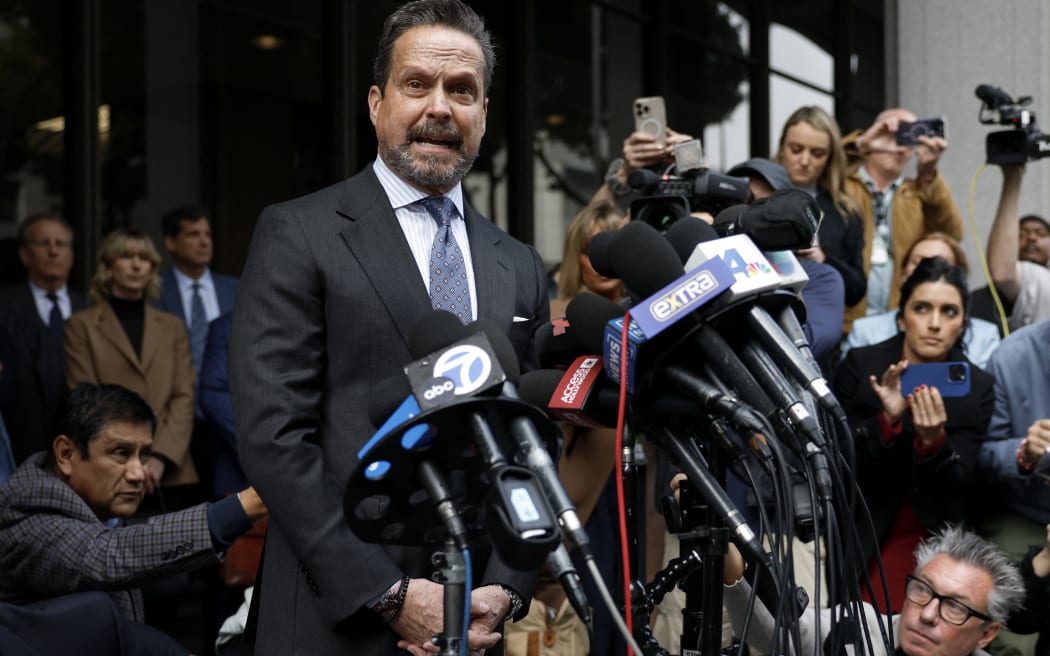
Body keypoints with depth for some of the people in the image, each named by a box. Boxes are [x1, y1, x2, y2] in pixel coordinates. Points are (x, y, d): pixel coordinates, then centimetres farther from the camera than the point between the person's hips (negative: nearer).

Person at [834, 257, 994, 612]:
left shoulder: (977, 388, -5)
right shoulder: (860, 366, -7)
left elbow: (955, 487, -11)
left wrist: (934, 440, -30)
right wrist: (888, 419, -26)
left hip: (930, 545, 1)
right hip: (856, 539, -1)